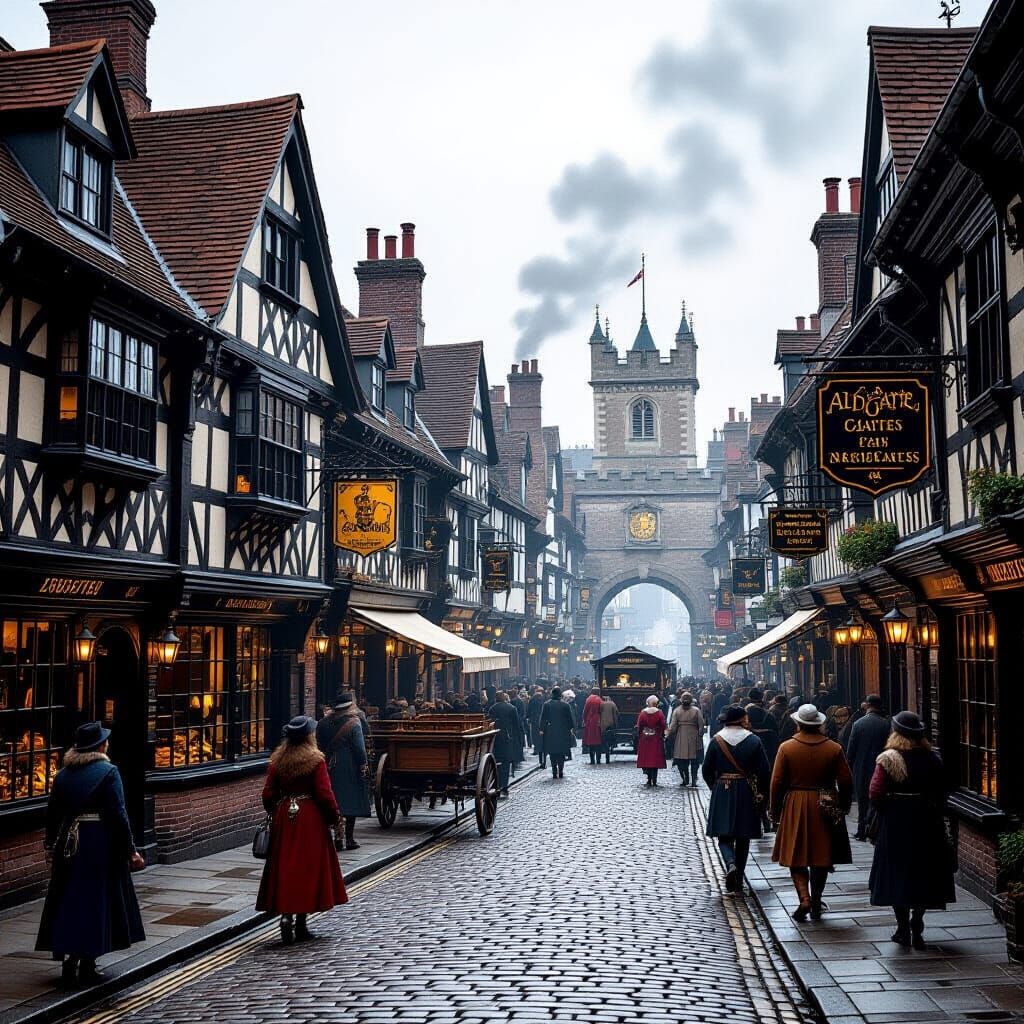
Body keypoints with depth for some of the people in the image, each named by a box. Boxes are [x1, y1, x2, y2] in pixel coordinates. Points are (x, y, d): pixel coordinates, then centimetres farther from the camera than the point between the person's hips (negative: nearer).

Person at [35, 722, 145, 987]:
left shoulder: (63, 774, 6)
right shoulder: (108, 772, -9)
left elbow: (52, 813, 10)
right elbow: (118, 815, -13)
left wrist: (51, 846, 23)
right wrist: (131, 850, -8)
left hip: (68, 845, 4)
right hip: (101, 846, -4)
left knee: (67, 902, 11)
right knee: (95, 902, 6)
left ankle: (68, 962, 8)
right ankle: (87, 965, 9)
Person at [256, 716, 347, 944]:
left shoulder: (277, 760, 2)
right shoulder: (316, 760, -10)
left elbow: (268, 794, 3)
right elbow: (324, 794, -12)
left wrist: (274, 813, 21)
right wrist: (335, 816, 1)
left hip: (284, 816, 3)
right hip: (310, 819, -3)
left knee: (284, 867, 7)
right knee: (307, 867, 5)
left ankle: (285, 914, -10)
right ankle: (300, 924, 10)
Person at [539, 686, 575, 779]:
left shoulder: (546, 704, -4)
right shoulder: (565, 705, -4)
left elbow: (543, 718, -2)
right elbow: (570, 719, 2)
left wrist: (542, 730, 4)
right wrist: (570, 729, 12)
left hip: (550, 732, 0)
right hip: (563, 733, 0)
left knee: (553, 754, 6)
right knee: (562, 753, 9)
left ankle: (554, 773, 2)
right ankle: (561, 772, 5)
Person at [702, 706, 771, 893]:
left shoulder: (716, 741, -3)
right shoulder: (754, 741, -5)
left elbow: (707, 770, -1)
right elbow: (764, 771, -6)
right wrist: (761, 793, 7)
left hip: (722, 793, 0)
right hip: (747, 793, 0)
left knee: (724, 835, 5)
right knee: (743, 838, 12)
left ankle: (731, 864, -23)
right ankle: (738, 879, 17)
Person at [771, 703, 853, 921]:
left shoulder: (786, 748, -6)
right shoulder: (834, 748, -2)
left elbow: (777, 783, -5)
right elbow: (846, 782, 1)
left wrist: (775, 811, 5)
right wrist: (843, 807, 15)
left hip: (795, 807, -2)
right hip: (825, 810, 2)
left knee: (796, 857, 7)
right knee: (821, 858, 12)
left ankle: (804, 899, -10)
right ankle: (816, 904, 18)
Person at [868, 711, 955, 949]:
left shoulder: (887, 759, -11)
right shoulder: (932, 759, -1)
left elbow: (875, 794, -14)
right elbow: (941, 794, 3)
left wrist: (882, 811, 4)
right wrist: (937, 817, 12)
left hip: (895, 822, -3)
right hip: (926, 822, 3)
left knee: (897, 874, 8)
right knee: (923, 874, 11)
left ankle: (903, 928, 9)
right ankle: (917, 928, 10)